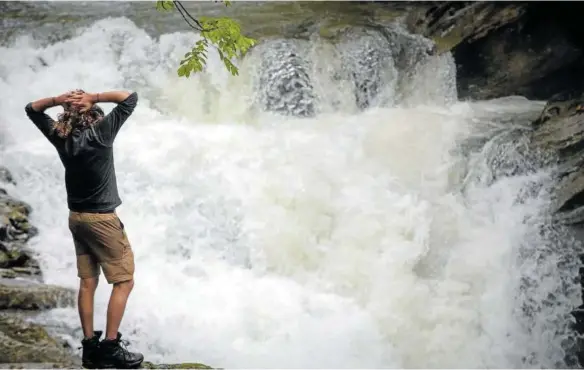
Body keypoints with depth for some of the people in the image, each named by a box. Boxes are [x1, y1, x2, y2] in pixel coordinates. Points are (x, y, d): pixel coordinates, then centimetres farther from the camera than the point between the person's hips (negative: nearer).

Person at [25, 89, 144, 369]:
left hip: (77, 217, 7)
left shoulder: (60, 136, 0)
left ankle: (90, 346, 11)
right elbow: (130, 98, -14)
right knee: (124, 281, 0)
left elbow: (32, 109, 14)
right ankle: (110, 347, -3)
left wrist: (58, 100, -2)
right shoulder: (100, 133, -16)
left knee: (88, 283, 10)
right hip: (102, 219, -7)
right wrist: (93, 98, -14)